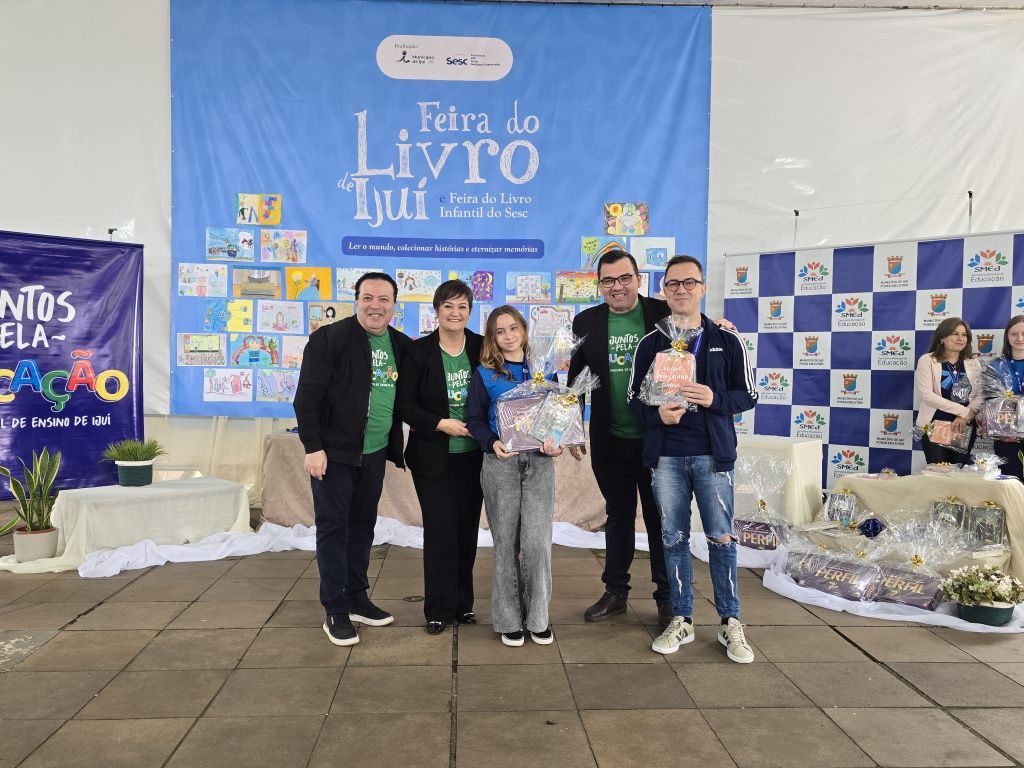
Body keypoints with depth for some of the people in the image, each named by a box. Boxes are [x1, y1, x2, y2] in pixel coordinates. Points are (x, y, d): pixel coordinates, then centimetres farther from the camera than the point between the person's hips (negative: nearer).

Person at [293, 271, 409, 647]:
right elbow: (307, 396, -13)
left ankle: (357, 599, 28)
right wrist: (313, 447, -17)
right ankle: (335, 611, 11)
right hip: (333, 452, -6)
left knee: (363, 527, 15)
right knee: (333, 528, 1)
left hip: (375, 453, 6)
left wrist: (397, 446, 7)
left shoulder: (401, 346, 5)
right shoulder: (330, 339, -12)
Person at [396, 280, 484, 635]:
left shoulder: (482, 348, 2)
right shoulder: (418, 351, -4)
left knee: (467, 528, 10)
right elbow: (404, 405, -5)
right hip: (433, 458, -2)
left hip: (473, 455, 3)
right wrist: (441, 424, -16)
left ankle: (463, 602, 25)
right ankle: (439, 608, 13)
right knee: (440, 528, -2)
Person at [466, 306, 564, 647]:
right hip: (501, 463, -1)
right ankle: (508, 619, 16)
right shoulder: (484, 373, 5)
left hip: (539, 461, 1)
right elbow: (474, 419, 4)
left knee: (537, 540, -5)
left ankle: (538, 618, 11)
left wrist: (555, 443, -10)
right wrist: (492, 443, -15)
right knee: (505, 542, 4)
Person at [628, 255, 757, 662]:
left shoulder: (727, 340, 2)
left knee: (721, 538, 2)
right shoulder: (650, 343, 6)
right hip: (665, 456, 2)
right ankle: (681, 620, 21)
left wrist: (714, 399, -17)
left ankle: (730, 623, 17)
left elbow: (748, 394, 3)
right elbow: (634, 397, 8)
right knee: (674, 538, 8)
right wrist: (657, 413, -14)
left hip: (713, 454, -1)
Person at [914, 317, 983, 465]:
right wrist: (962, 411, -16)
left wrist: (966, 416, -16)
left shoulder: (973, 364, 9)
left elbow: (980, 395, 2)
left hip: (965, 426, 4)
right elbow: (926, 394, -14)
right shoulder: (927, 360, -4)